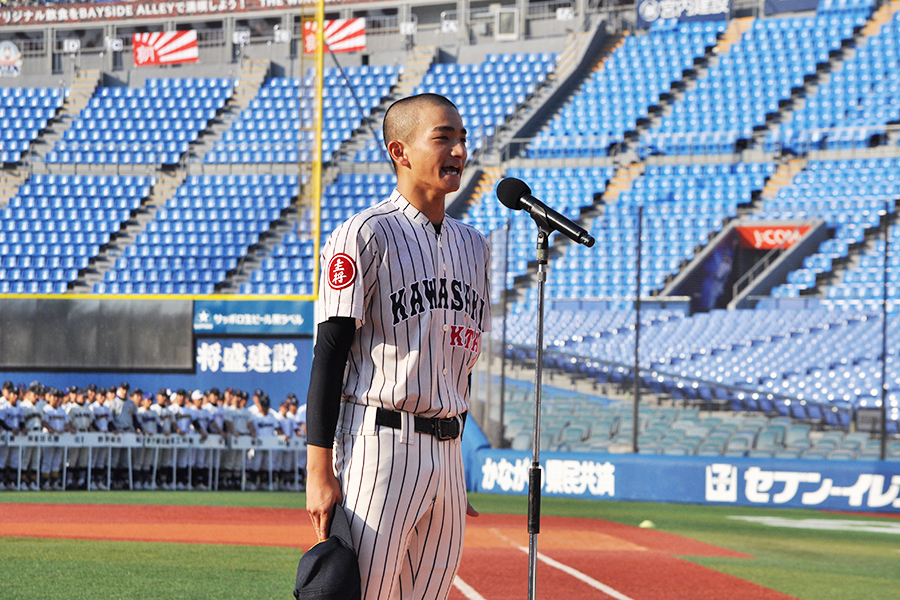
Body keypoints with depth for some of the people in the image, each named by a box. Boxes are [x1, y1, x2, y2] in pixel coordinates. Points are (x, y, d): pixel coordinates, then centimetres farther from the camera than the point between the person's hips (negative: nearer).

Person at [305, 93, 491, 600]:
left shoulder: (474, 247, 16)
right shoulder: (367, 235, -7)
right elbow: (329, 357, -10)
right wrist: (320, 472, -17)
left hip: (447, 452, 7)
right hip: (378, 446, -7)